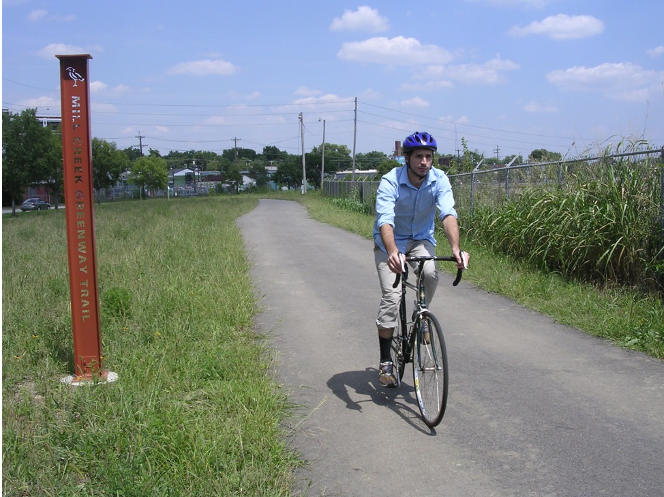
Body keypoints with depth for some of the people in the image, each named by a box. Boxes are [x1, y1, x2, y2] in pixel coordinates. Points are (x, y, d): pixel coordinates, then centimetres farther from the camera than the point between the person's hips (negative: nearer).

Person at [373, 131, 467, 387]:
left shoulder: (439, 180, -17)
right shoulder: (390, 182, -25)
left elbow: (448, 214, -30)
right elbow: (385, 220, -39)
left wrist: (455, 248, -49)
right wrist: (392, 252, -57)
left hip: (421, 239, 2)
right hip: (390, 241, -2)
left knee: (431, 273, -30)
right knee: (391, 296, -15)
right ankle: (385, 362, -2)